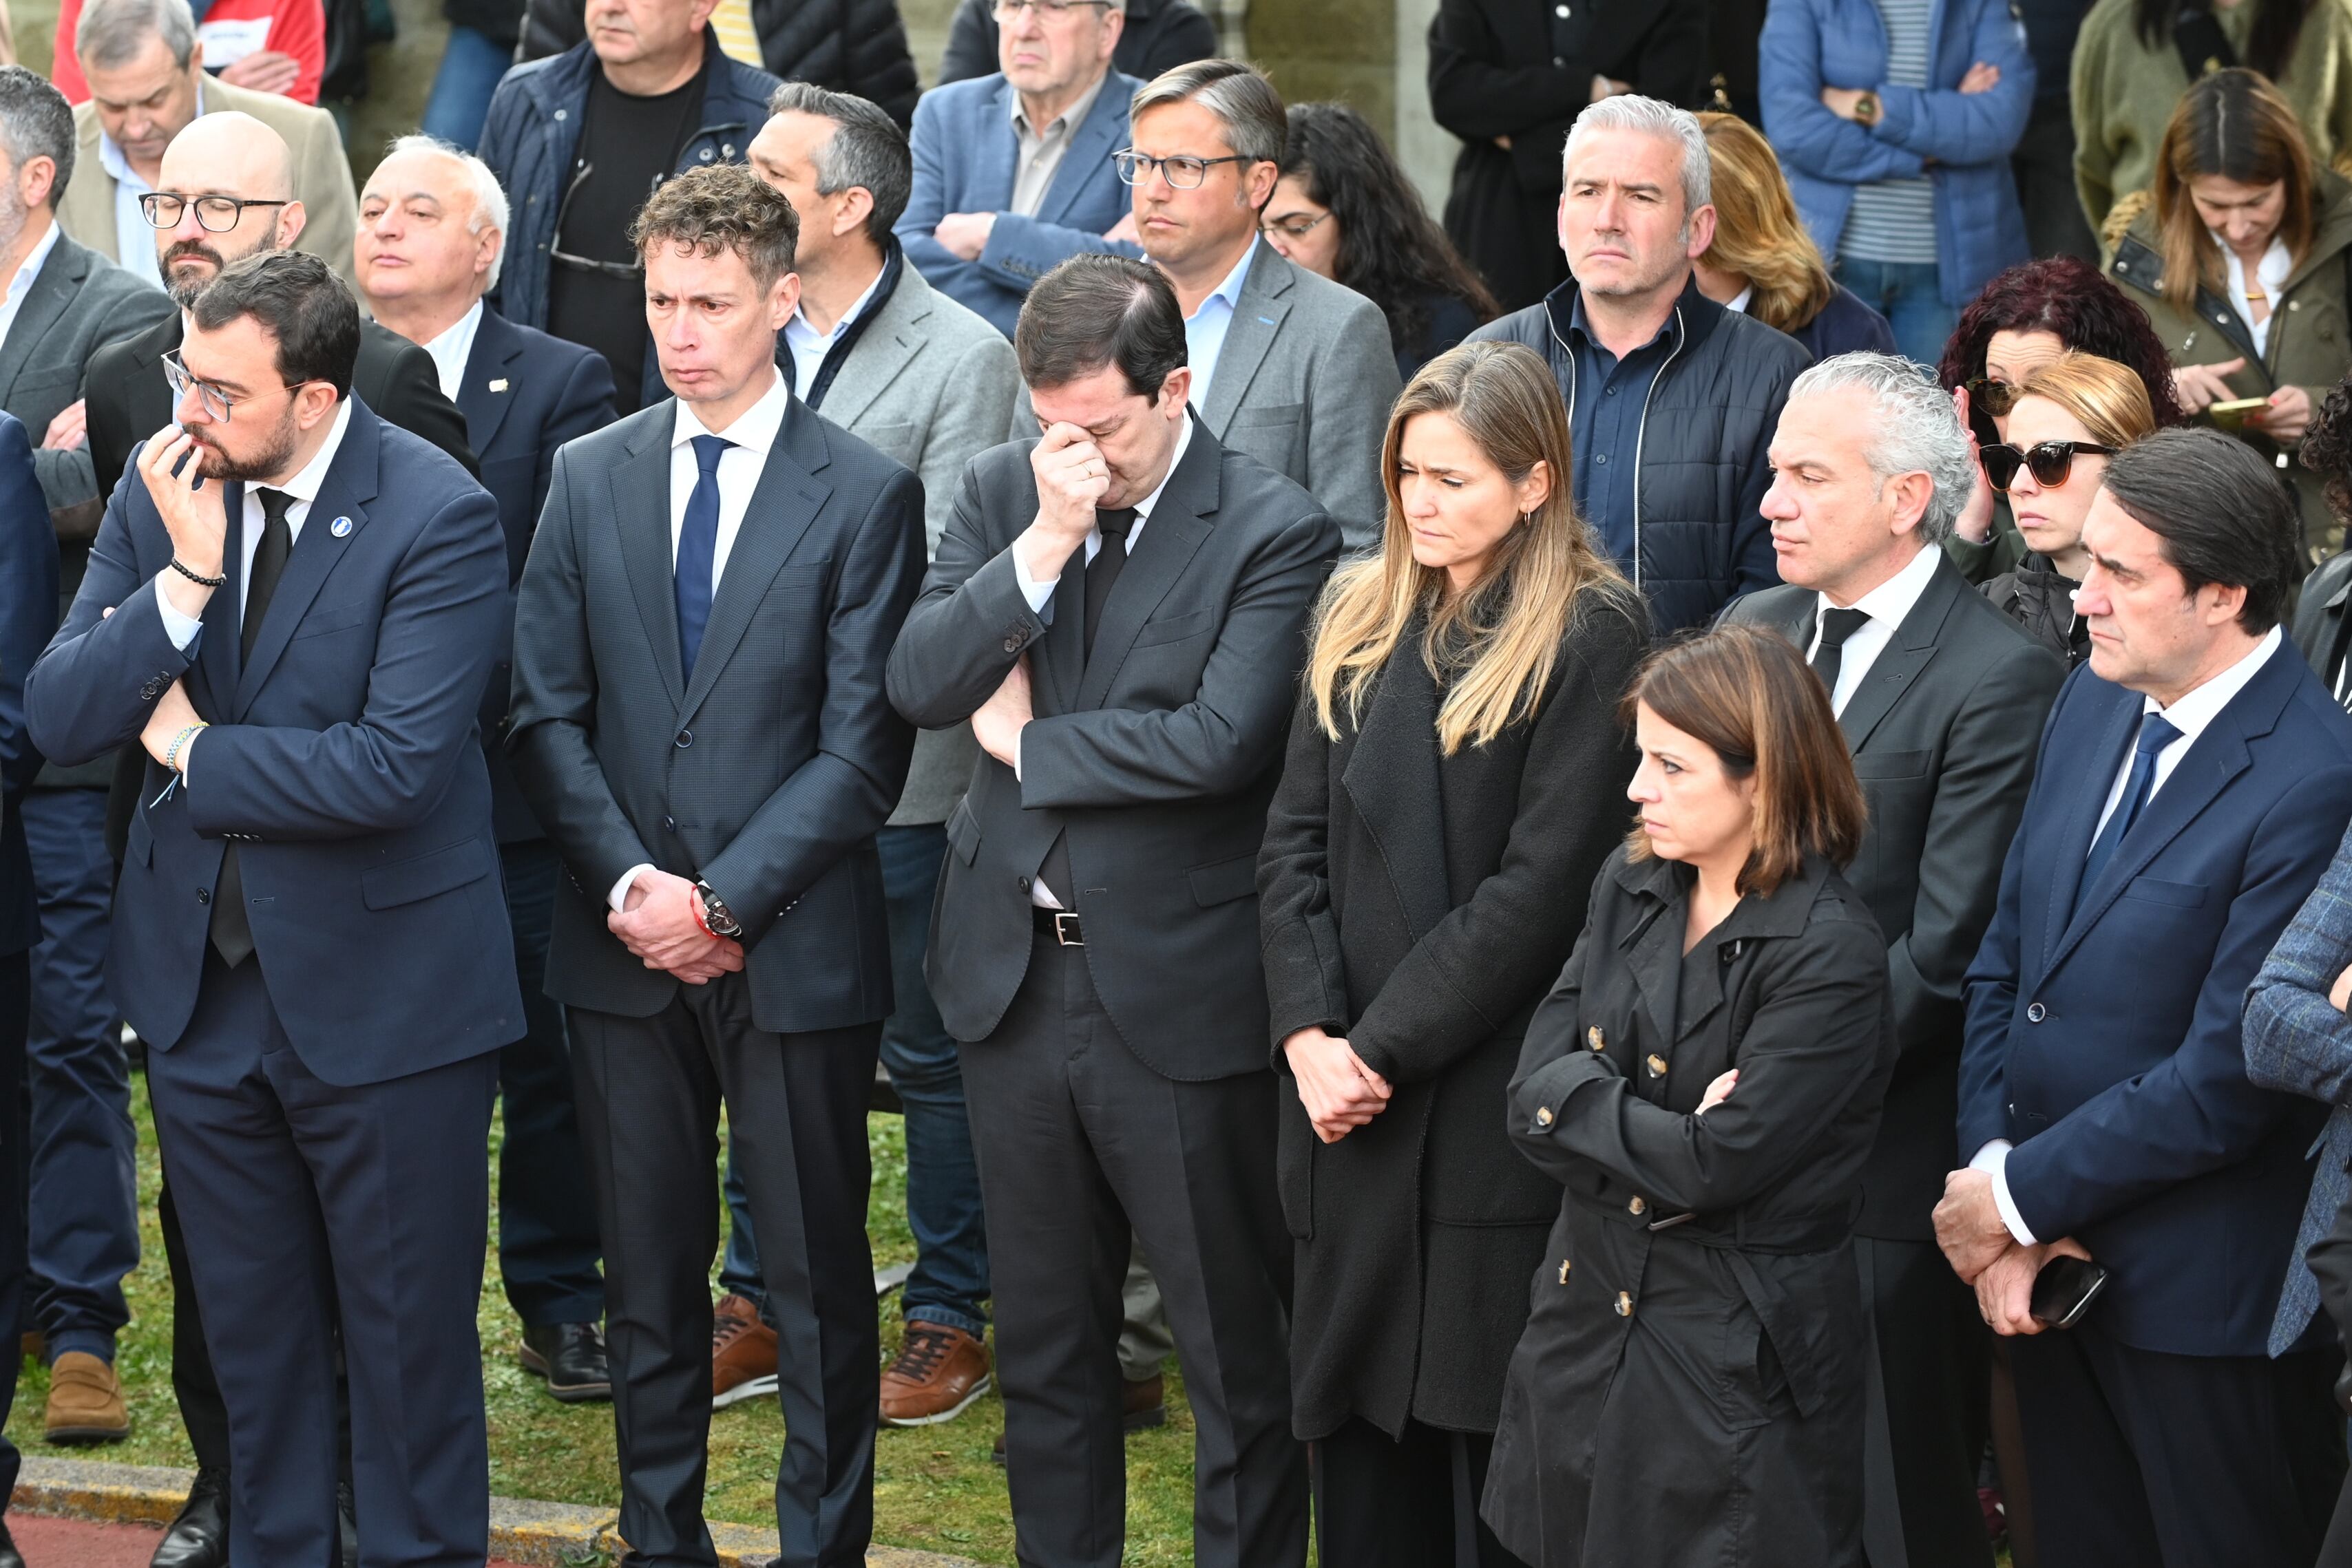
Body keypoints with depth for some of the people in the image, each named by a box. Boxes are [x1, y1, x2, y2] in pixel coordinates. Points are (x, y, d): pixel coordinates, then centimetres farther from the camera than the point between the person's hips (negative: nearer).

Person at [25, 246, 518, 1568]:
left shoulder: (438, 517, -17)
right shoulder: (161, 490, 0)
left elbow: (393, 768, -25)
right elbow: (58, 718, -5)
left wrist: (192, 749, -13)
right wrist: (187, 575, -19)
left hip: (380, 997, -5)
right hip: (204, 984, 5)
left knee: (406, 1332, 7)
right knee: (251, 1326, 18)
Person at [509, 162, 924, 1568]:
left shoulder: (868, 496, -4)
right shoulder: (590, 478, 7)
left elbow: (864, 749, -8)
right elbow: (549, 714, 4)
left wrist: (725, 901, -14)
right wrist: (629, 884, -10)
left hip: (797, 952, -3)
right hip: (628, 951, 3)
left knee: (819, 1282, 4)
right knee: (649, 1280, 11)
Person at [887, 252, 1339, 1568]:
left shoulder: (1276, 531, -13)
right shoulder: (1003, 494, 4)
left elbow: (1220, 741, -23)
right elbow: (919, 684, -6)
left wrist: (1027, 742, -11)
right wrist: (1045, 543, -18)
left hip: (1181, 991, -5)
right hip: (1017, 972, 5)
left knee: (1237, 1354, 4)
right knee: (1045, 1346, 18)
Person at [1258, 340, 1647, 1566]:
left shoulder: (1592, 637, -9)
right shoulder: (1360, 617, 10)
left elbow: (1540, 886, -14)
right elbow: (1295, 841, 7)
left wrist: (1384, 1046, -14)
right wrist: (1310, 1035, -7)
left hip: (1490, 1094, -6)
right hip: (1348, 1096, 6)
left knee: (1490, 1434, 1)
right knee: (1359, 1428, 10)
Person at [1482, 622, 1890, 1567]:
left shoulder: (1830, 955, -16)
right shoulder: (1626, 891, 4)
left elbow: (1713, 1169, -21)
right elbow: (1531, 1095, -2)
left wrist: (1584, 1103, -10)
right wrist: (1662, 1134, -17)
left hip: (1740, 1360, -6)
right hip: (1586, 1319, 6)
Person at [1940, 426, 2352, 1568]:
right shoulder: (2093, 703, 3)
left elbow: (2226, 1077, -22)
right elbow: (2005, 954, 7)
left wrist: (2021, 1195, -13)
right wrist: (1991, 1168, -5)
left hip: (2197, 1298, -7)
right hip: (2046, 1261, 7)